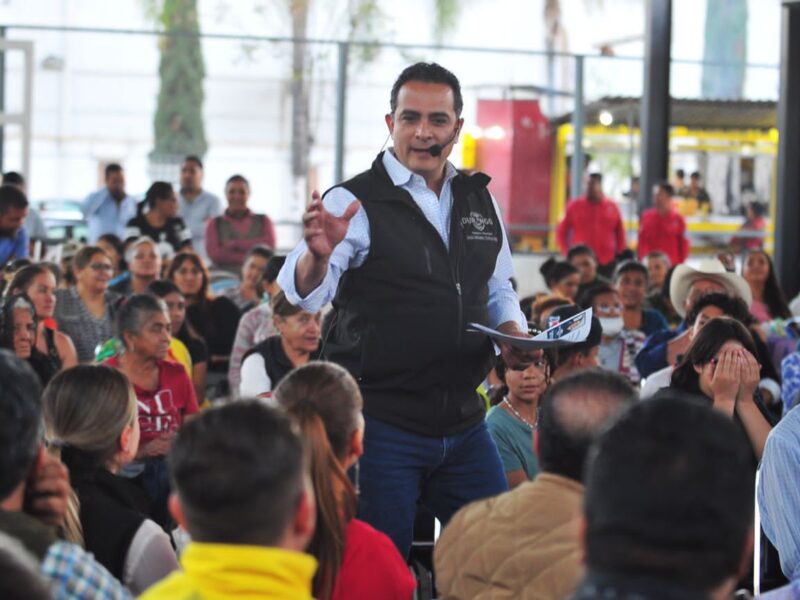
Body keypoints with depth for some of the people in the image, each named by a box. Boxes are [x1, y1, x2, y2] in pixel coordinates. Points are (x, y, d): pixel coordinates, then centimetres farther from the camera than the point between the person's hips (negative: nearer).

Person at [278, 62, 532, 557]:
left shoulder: (480, 200, 9)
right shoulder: (355, 204, -9)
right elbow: (302, 296, -23)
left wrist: (514, 334, 1)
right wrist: (318, 255, -45)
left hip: (464, 422, 5)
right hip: (379, 423, -5)